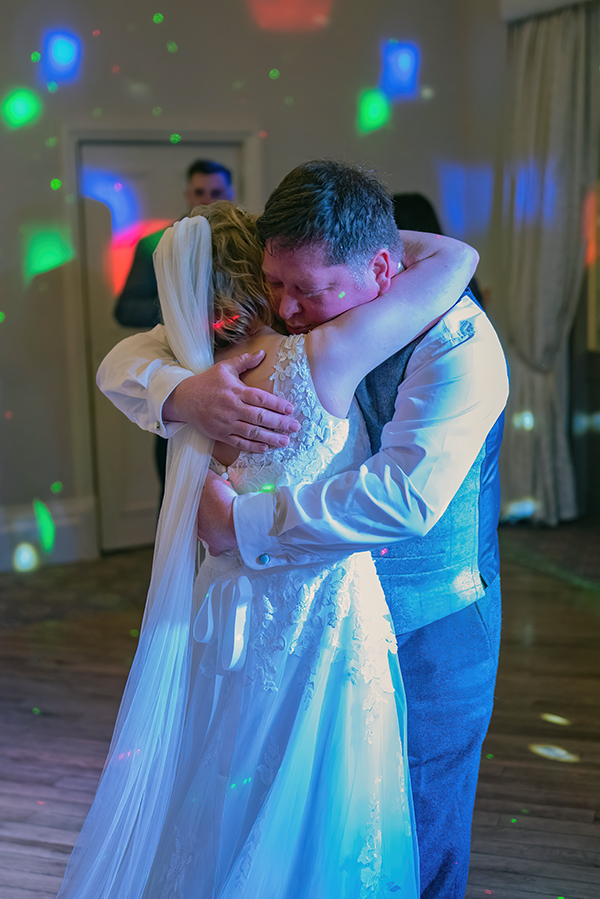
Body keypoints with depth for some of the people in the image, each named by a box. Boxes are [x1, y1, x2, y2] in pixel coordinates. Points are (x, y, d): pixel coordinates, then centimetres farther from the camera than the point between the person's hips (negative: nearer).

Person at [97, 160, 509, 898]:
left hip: (428, 638, -5)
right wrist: (185, 395, -27)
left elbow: (406, 496, -36)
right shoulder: (278, 317, -6)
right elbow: (125, 361, -3)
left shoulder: (456, 340, -23)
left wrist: (242, 525, -30)